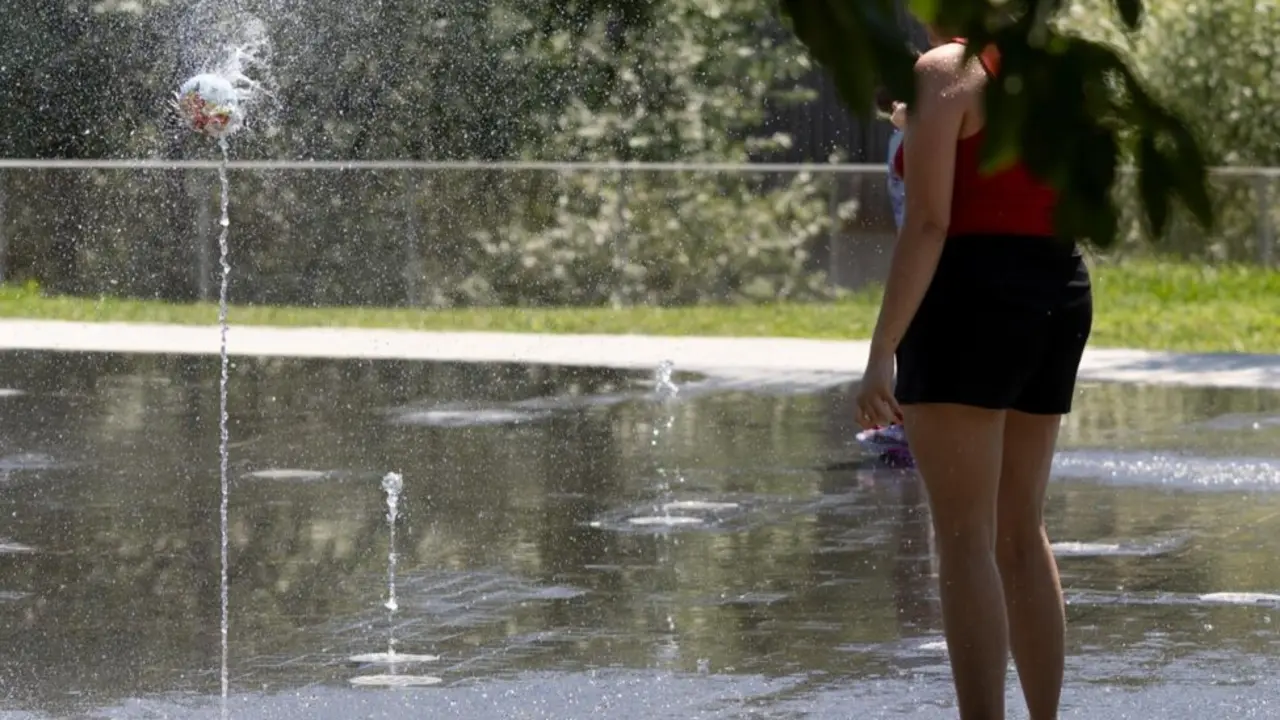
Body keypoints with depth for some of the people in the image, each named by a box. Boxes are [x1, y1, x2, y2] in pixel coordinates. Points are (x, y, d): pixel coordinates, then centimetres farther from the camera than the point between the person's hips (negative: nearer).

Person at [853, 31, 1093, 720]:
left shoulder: (943, 72, -9)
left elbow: (926, 224, -17)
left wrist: (881, 354, -18)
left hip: (970, 302, -8)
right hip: (1059, 298, 8)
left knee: (964, 539, -8)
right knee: (1020, 532, 15)